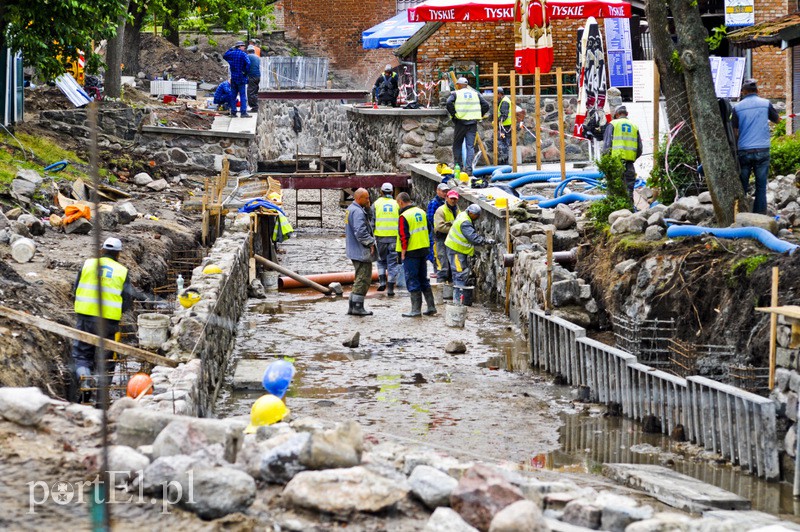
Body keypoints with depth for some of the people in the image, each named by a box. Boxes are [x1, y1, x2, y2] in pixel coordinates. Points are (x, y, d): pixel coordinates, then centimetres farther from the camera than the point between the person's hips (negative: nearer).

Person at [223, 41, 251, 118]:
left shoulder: (231, 53, 6)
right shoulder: (243, 54, -11)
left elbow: (224, 56, 27)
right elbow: (248, 63, -24)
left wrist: (231, 49, 27)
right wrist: (246, 72, -10)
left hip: (233, 77, 5)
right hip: (241, 78, -5)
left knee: (233, 95, 11)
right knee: (243, 95, -4)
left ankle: (233, 112, 12)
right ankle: (243, 112, -8)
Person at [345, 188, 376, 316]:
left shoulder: (351, 209, 17)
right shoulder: (357, 212, -18)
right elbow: (361, 232, -26)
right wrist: (370, 243, -16)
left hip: (354, 251, 11)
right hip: (361, 251, -11)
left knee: (360, 278, 17)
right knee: (364, 278, -7)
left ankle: (353, 306, 18)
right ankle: (357, 306, -6)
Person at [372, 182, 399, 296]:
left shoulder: (376, 204, 1)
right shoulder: (396, 204, 3)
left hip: (380, 236, 0)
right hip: (394, 237, 0)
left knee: (381, 260, 19)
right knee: (392, 262, 3)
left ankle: (382, 281, 6)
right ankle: (391, 288, -1)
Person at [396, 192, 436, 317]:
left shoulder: (404, 216, -15)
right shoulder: (421, 212, 9)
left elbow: (404, 237, -18)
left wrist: (403, 254, -11)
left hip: (411, 252, -8)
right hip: (423, 250, 8)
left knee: (412, 281, -1)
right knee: (424, 279, 16)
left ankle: (416, 309, 0)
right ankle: (431, 306, 16)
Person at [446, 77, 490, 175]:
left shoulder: (456, 94, 1)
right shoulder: (475, 94, 11)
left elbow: (449, 103, -17)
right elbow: (486, 105, 4)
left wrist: (453, 114, -7)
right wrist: (479, 115, 10)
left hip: (460, 122, -2)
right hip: (473, 123, 2)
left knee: (457, 145, 12)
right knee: (470, 146, 1)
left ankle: (458, 166, 11)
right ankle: (469, 168, -8)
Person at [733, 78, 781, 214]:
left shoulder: (737, 107, 0)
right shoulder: (766, 104, 1)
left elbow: (734, 132, 1)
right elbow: (777, 120, 17)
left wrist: (734, 148, 12)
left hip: (744, 151, 0)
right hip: (762, 150, 0)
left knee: (742, 185, 8)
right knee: (761, 185, 3)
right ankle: (760, 214, 0)